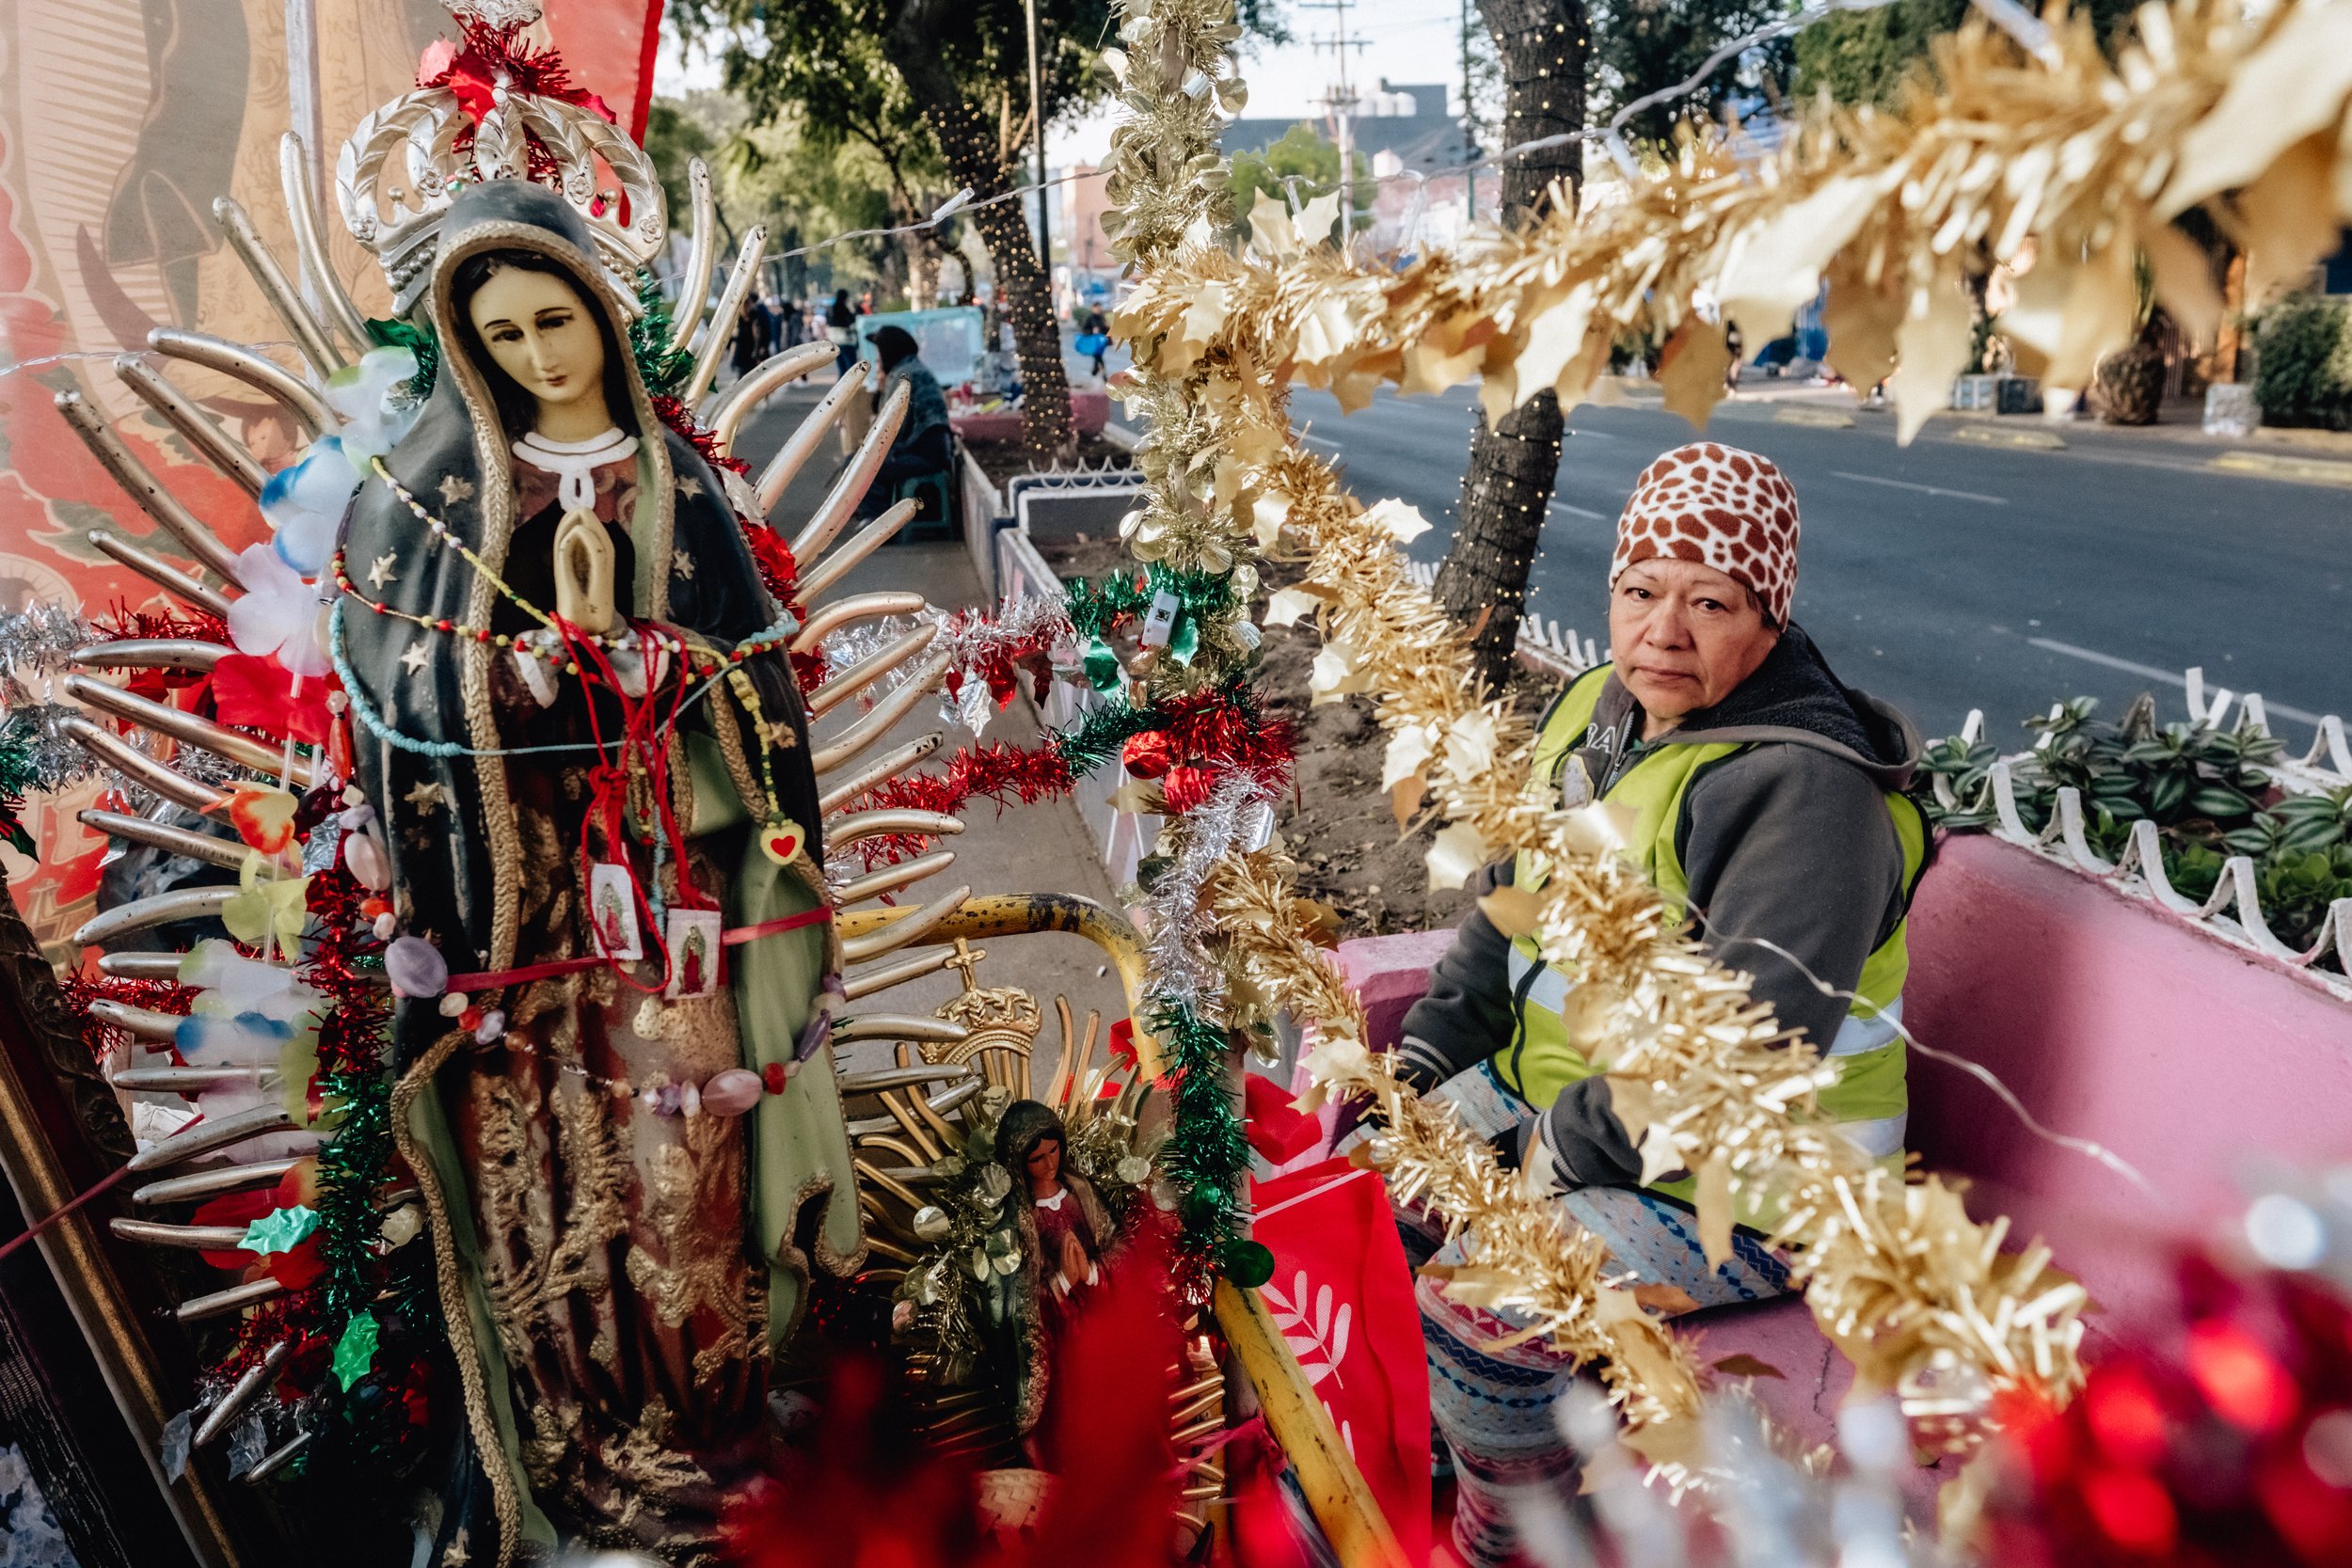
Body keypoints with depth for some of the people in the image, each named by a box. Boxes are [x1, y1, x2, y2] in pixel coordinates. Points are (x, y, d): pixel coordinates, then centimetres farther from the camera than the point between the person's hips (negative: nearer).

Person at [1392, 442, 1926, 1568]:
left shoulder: (1802, 788, -25)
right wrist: (1426, 1052, 2)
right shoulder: (1601, 707, 3)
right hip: (1559, 1088, 9)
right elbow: (1510, 899, 12)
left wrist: (1571, 1145, -21)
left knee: (1480, 1311, -23)